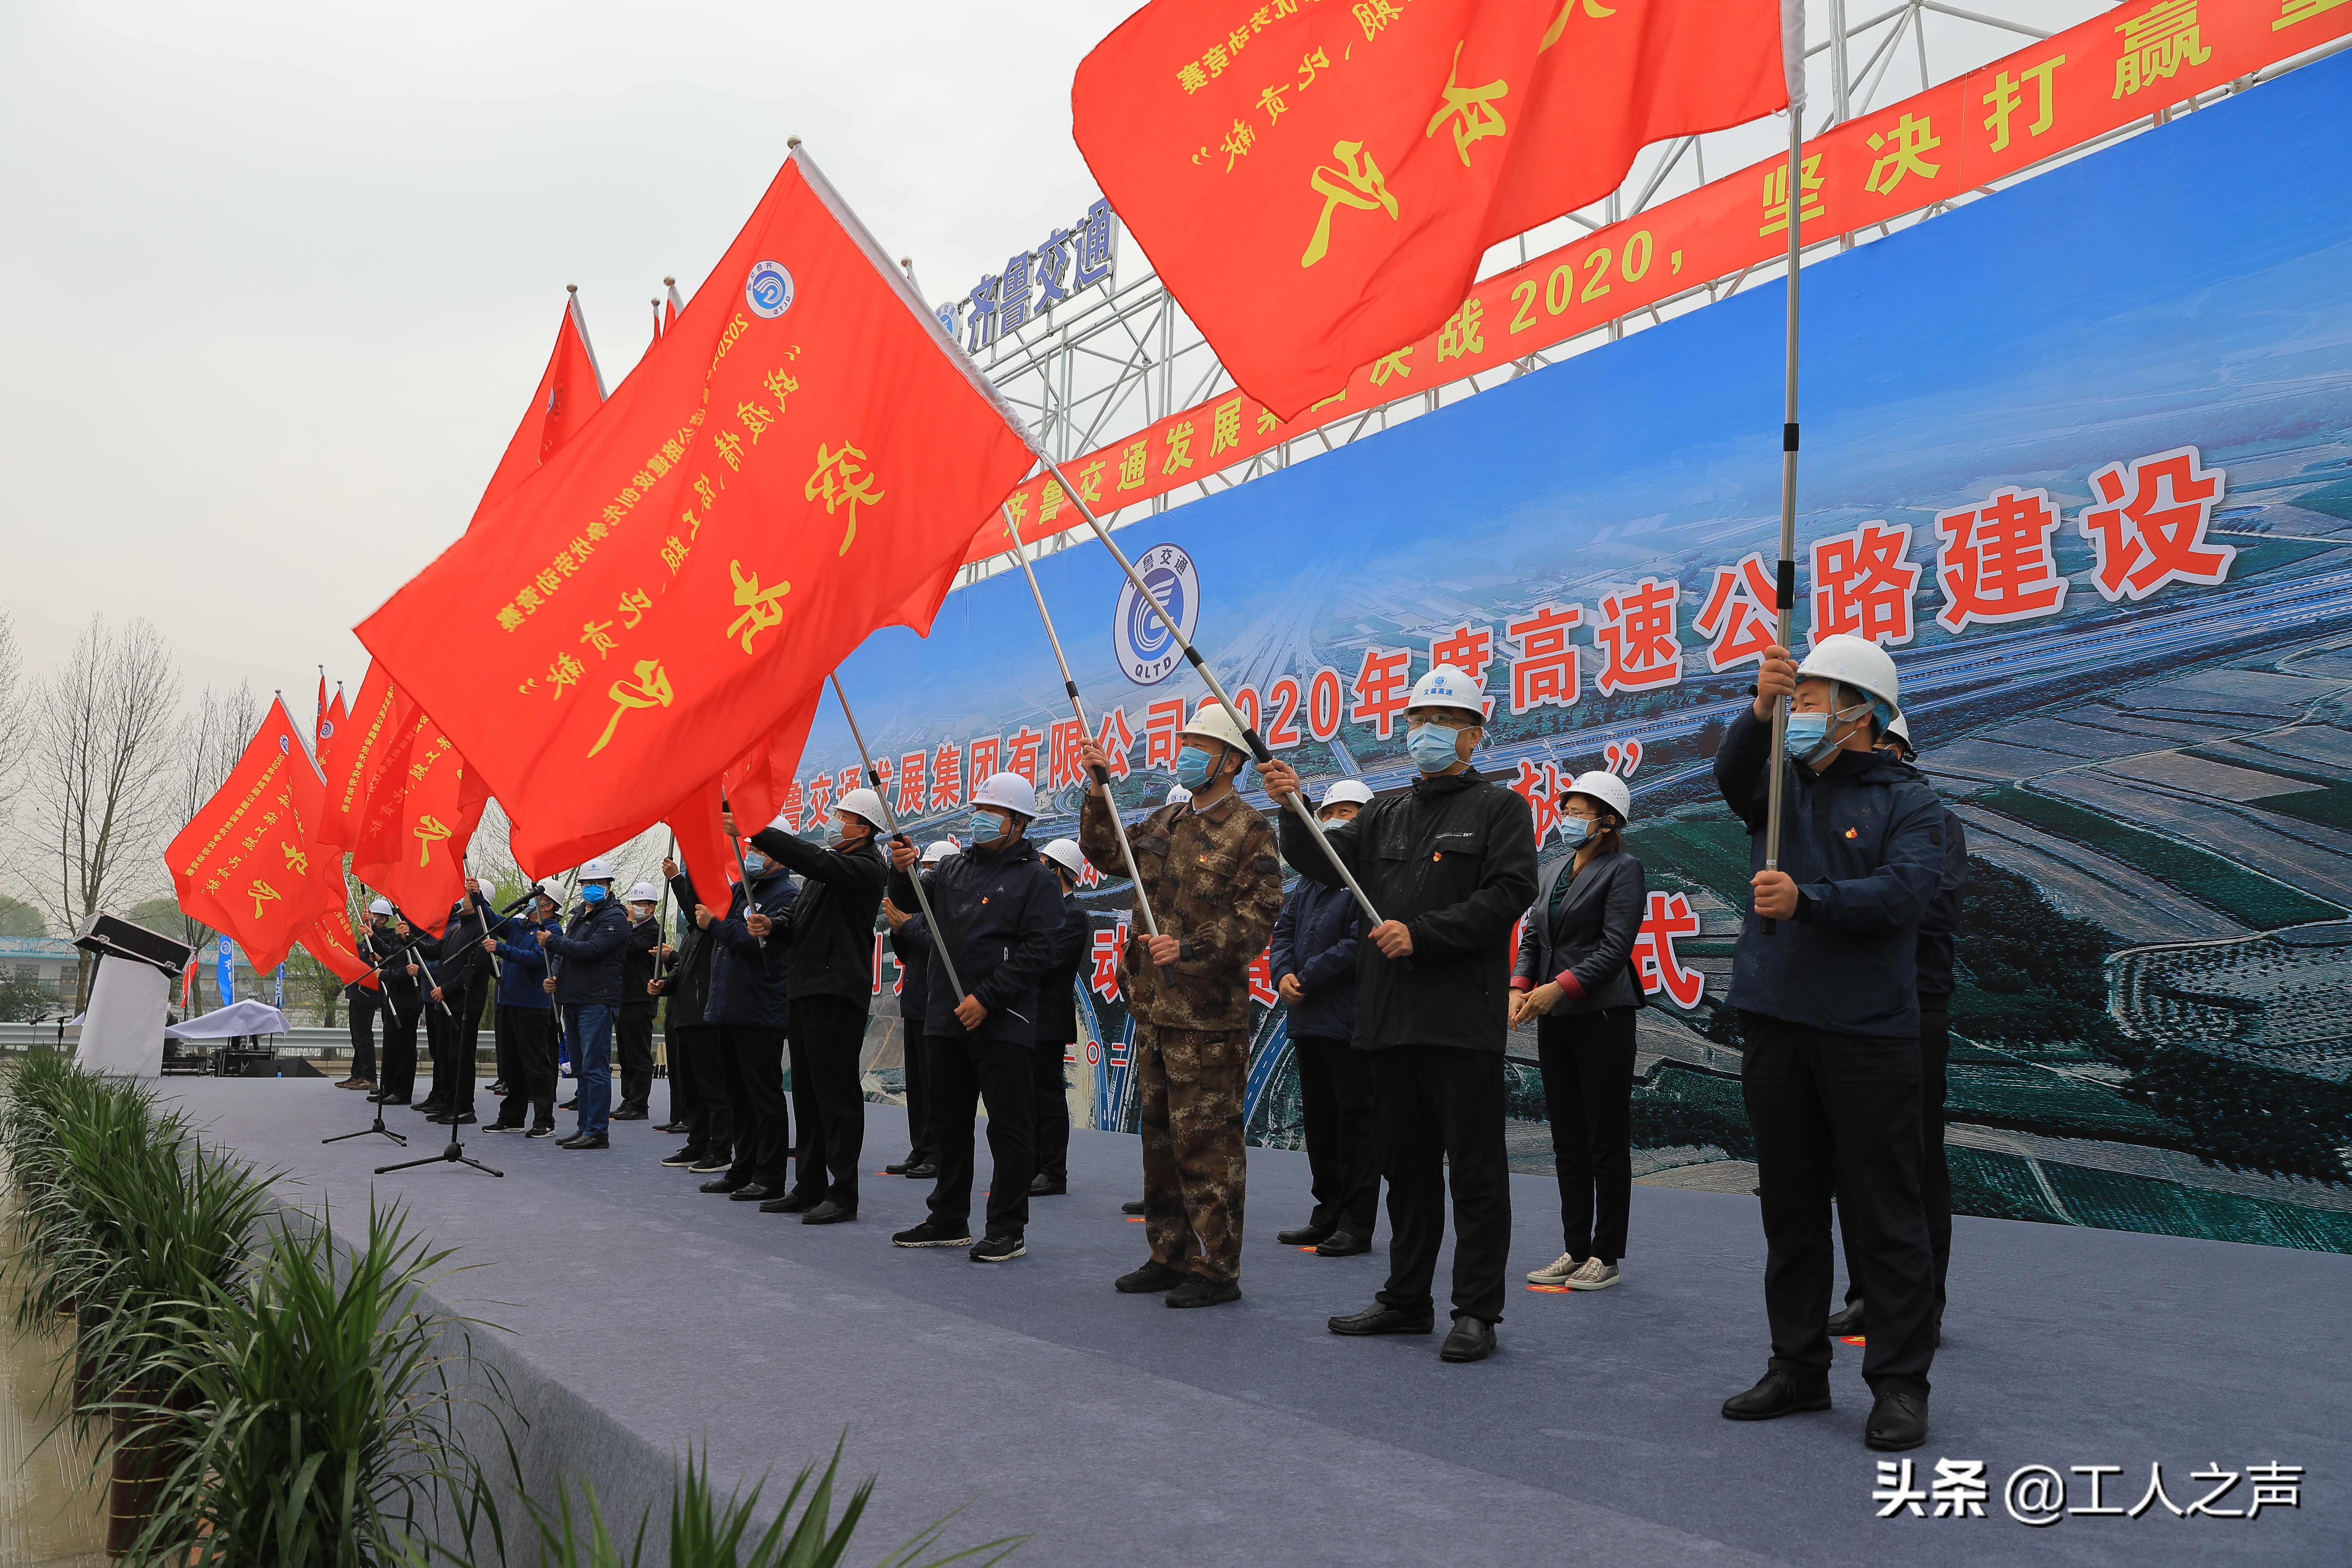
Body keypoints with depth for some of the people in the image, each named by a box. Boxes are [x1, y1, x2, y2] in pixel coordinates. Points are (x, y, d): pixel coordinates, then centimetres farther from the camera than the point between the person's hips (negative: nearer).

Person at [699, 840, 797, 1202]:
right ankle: (743, 1169, 25)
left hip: (760, 1013, -9)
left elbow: (759, 944, -22)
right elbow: (702, 908, 24)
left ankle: (770, 1179, -1)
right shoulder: (741, 888, 17)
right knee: (738, 1094, 15)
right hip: (731, 1008, 9)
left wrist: (714, 925, -17)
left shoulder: (785, 895, -11)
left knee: (764, 1096, -5)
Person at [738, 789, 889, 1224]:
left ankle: (843, 1194, -3)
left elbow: (813, 860, -26)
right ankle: (809, 1188, 21)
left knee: (838, 1094, -7)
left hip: (839, 993, -10)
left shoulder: (866, 867, -9)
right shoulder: (830, 861, 19)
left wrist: (756, 830, -27)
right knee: (808, 1092, 13)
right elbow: (802, 923, 23)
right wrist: (772, 926, 1)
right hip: (807, 991, 10)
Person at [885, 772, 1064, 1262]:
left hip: (1003, 1024, -7)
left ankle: (1008, 1230, 5)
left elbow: (1038, 951, -11)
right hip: (945, 1020, 7)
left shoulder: (1037, 878, -3)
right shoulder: (954, 867, 16)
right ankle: (949, 1221, 25)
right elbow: (910, 902, 10)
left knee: (1009, 1127, -2)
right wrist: (902, 872, -13)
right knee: (948, 1124, 14)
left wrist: (986, 998, -17)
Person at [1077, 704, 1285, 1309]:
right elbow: (1106, 855, 24)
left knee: (1206, 1141, -4)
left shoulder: (1249, 830, -9)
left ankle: (1219, 1269, 5)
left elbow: (1256, 920, -15)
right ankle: (1171, 1256, 26)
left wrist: (1191, 949, -23)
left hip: (1207, 1013, -8)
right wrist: (1097, 793, 12)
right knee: (1160, 1134, 15)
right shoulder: (1167, 822, 15)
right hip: (1153, 1006, 8)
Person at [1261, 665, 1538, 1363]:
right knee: (1407, 1165, 15)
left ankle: (1476, 1311, 6)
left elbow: (1507, 895, -11)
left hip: (1464, 1020, -6)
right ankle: (1407, 1299, 25)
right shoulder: (1387, 813, 19)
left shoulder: (1499, 808, 1)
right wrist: (1294, 811, -7)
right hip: (1391, 1018, 6)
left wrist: (1422, 933, -16)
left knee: (1474, 1169, -2)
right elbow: (1325, 861, 11)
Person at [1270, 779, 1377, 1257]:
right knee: (1319, 1119, 14)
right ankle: (1328, 1215, 24)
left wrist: (1306, 980, -15)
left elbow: (1360, 944, -20)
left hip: (1351, 1020, -9)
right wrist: (1284, 975, -3)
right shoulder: (1311, 875, 17)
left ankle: (1357, 1226, 5)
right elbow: (1284, 929, 17)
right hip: (1308, 1020, 9)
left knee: (1356, 1118, -2)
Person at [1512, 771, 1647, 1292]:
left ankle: (1606, 1257, 7)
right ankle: (1575, 1249, 18)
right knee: (1567, 1140, 10)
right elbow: (1532, 936, 14)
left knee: (1607, 1141, 0)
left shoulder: (1624, 870, -5)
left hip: (1601, 1015, -7)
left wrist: (1560, 987, -19)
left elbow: (1615, 948, -13)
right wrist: (1520, 987, -4)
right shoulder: (1551, 873, 16)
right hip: (1553, 1019, 7)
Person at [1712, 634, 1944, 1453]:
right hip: (1775, 1024, 5)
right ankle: (1799, 1368, 23)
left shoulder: (1909, 802, 1)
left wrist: (1807, 900, -28)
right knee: (1791, 1207, 12)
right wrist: (1760, 711, -30)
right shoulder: (1783, 785, 12)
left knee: (1886, 1214, -1)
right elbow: (1733, 775, -11)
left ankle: (1900, 1384, 8)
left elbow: (1904, 891, -15)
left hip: (1870, 1032, -5)